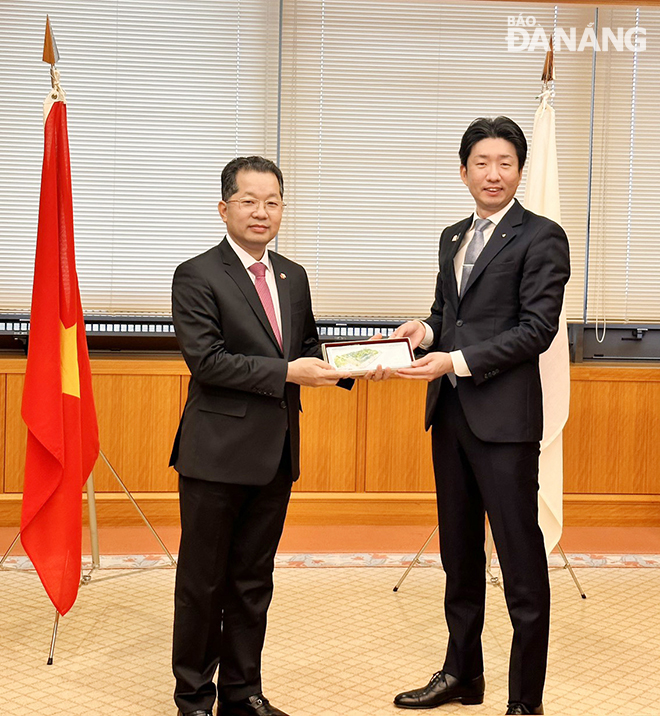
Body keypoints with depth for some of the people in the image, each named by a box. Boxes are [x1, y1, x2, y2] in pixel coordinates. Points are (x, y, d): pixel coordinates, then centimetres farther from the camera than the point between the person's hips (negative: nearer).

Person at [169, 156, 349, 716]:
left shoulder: (293, 277, 13)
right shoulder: (197, 277, -8)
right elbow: (206, 359, -17)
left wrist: (346, 363, -1)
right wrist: (286, 372, -22)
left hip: (276, 453, 6)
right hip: (218, 453, -6)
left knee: (253, 581, 15)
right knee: (203, 581, 5)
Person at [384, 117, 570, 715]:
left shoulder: (541, 238, -6)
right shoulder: (453, 237, 16)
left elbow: (536, 329, -13)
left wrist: (457, 361, -18)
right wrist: (426, 329, 0)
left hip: (503, 417, -7)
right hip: (449, 413, 7)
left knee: (521, 561, -2)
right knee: (459, 554, 16)